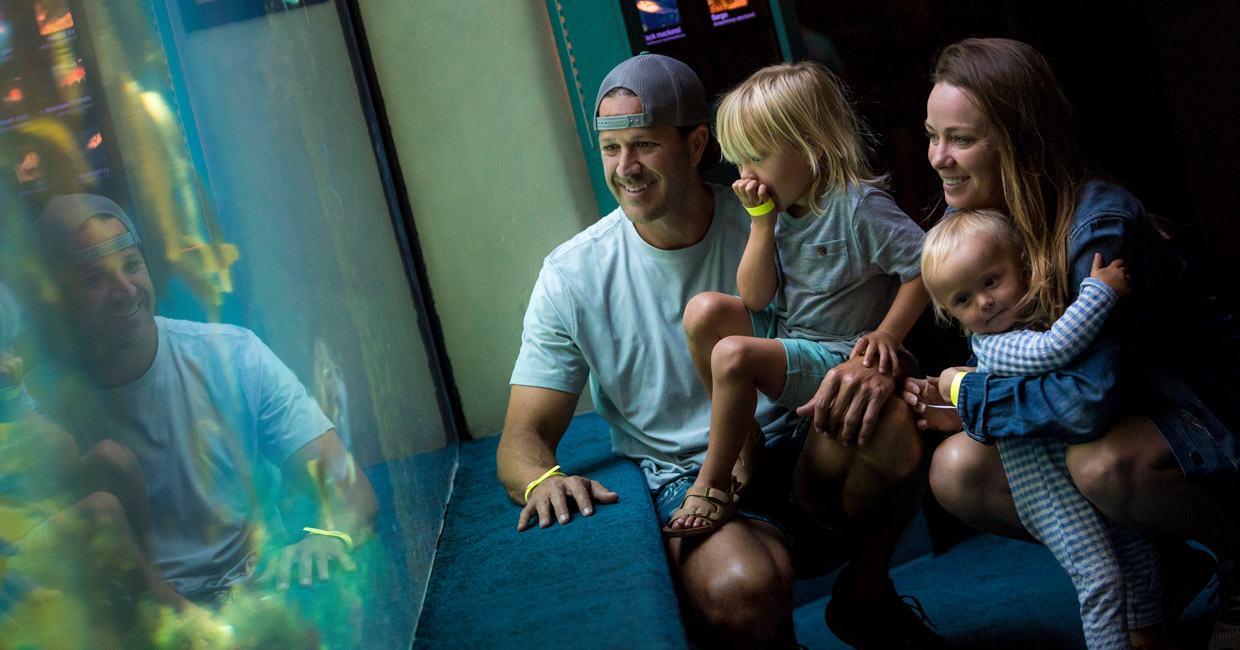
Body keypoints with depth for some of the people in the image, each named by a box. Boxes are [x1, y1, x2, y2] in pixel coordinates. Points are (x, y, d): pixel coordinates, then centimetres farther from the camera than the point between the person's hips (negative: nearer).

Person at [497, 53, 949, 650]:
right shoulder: (573, 276, -4)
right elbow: (522, 438, -3)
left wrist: (867, 364, -26)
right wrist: (541, 479, -29)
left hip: (797, 465, 2)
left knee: (886, 425, -31)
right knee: (740, 588, -36)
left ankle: (865, 598, -1)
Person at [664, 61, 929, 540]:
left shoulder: (857, 206, -18)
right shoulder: (779, 205, 2)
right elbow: (755, 298, -5)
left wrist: (887, 334, -18)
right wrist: (761, 222, -12)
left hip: (836, 354, -7)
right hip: (783, 331, 8)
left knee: (733, 355, -28)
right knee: (704, 310, -14)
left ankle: (713, 485, -12)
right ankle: (744, 439, -1)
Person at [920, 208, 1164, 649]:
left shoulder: (1040, 315, 4)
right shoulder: (993, 346, -21)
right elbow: (1054, 350, -39)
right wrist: (1101, 290, -34)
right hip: (1052, 490, -8)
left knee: (1140, 554, 19)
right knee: (1100, 575, -14)